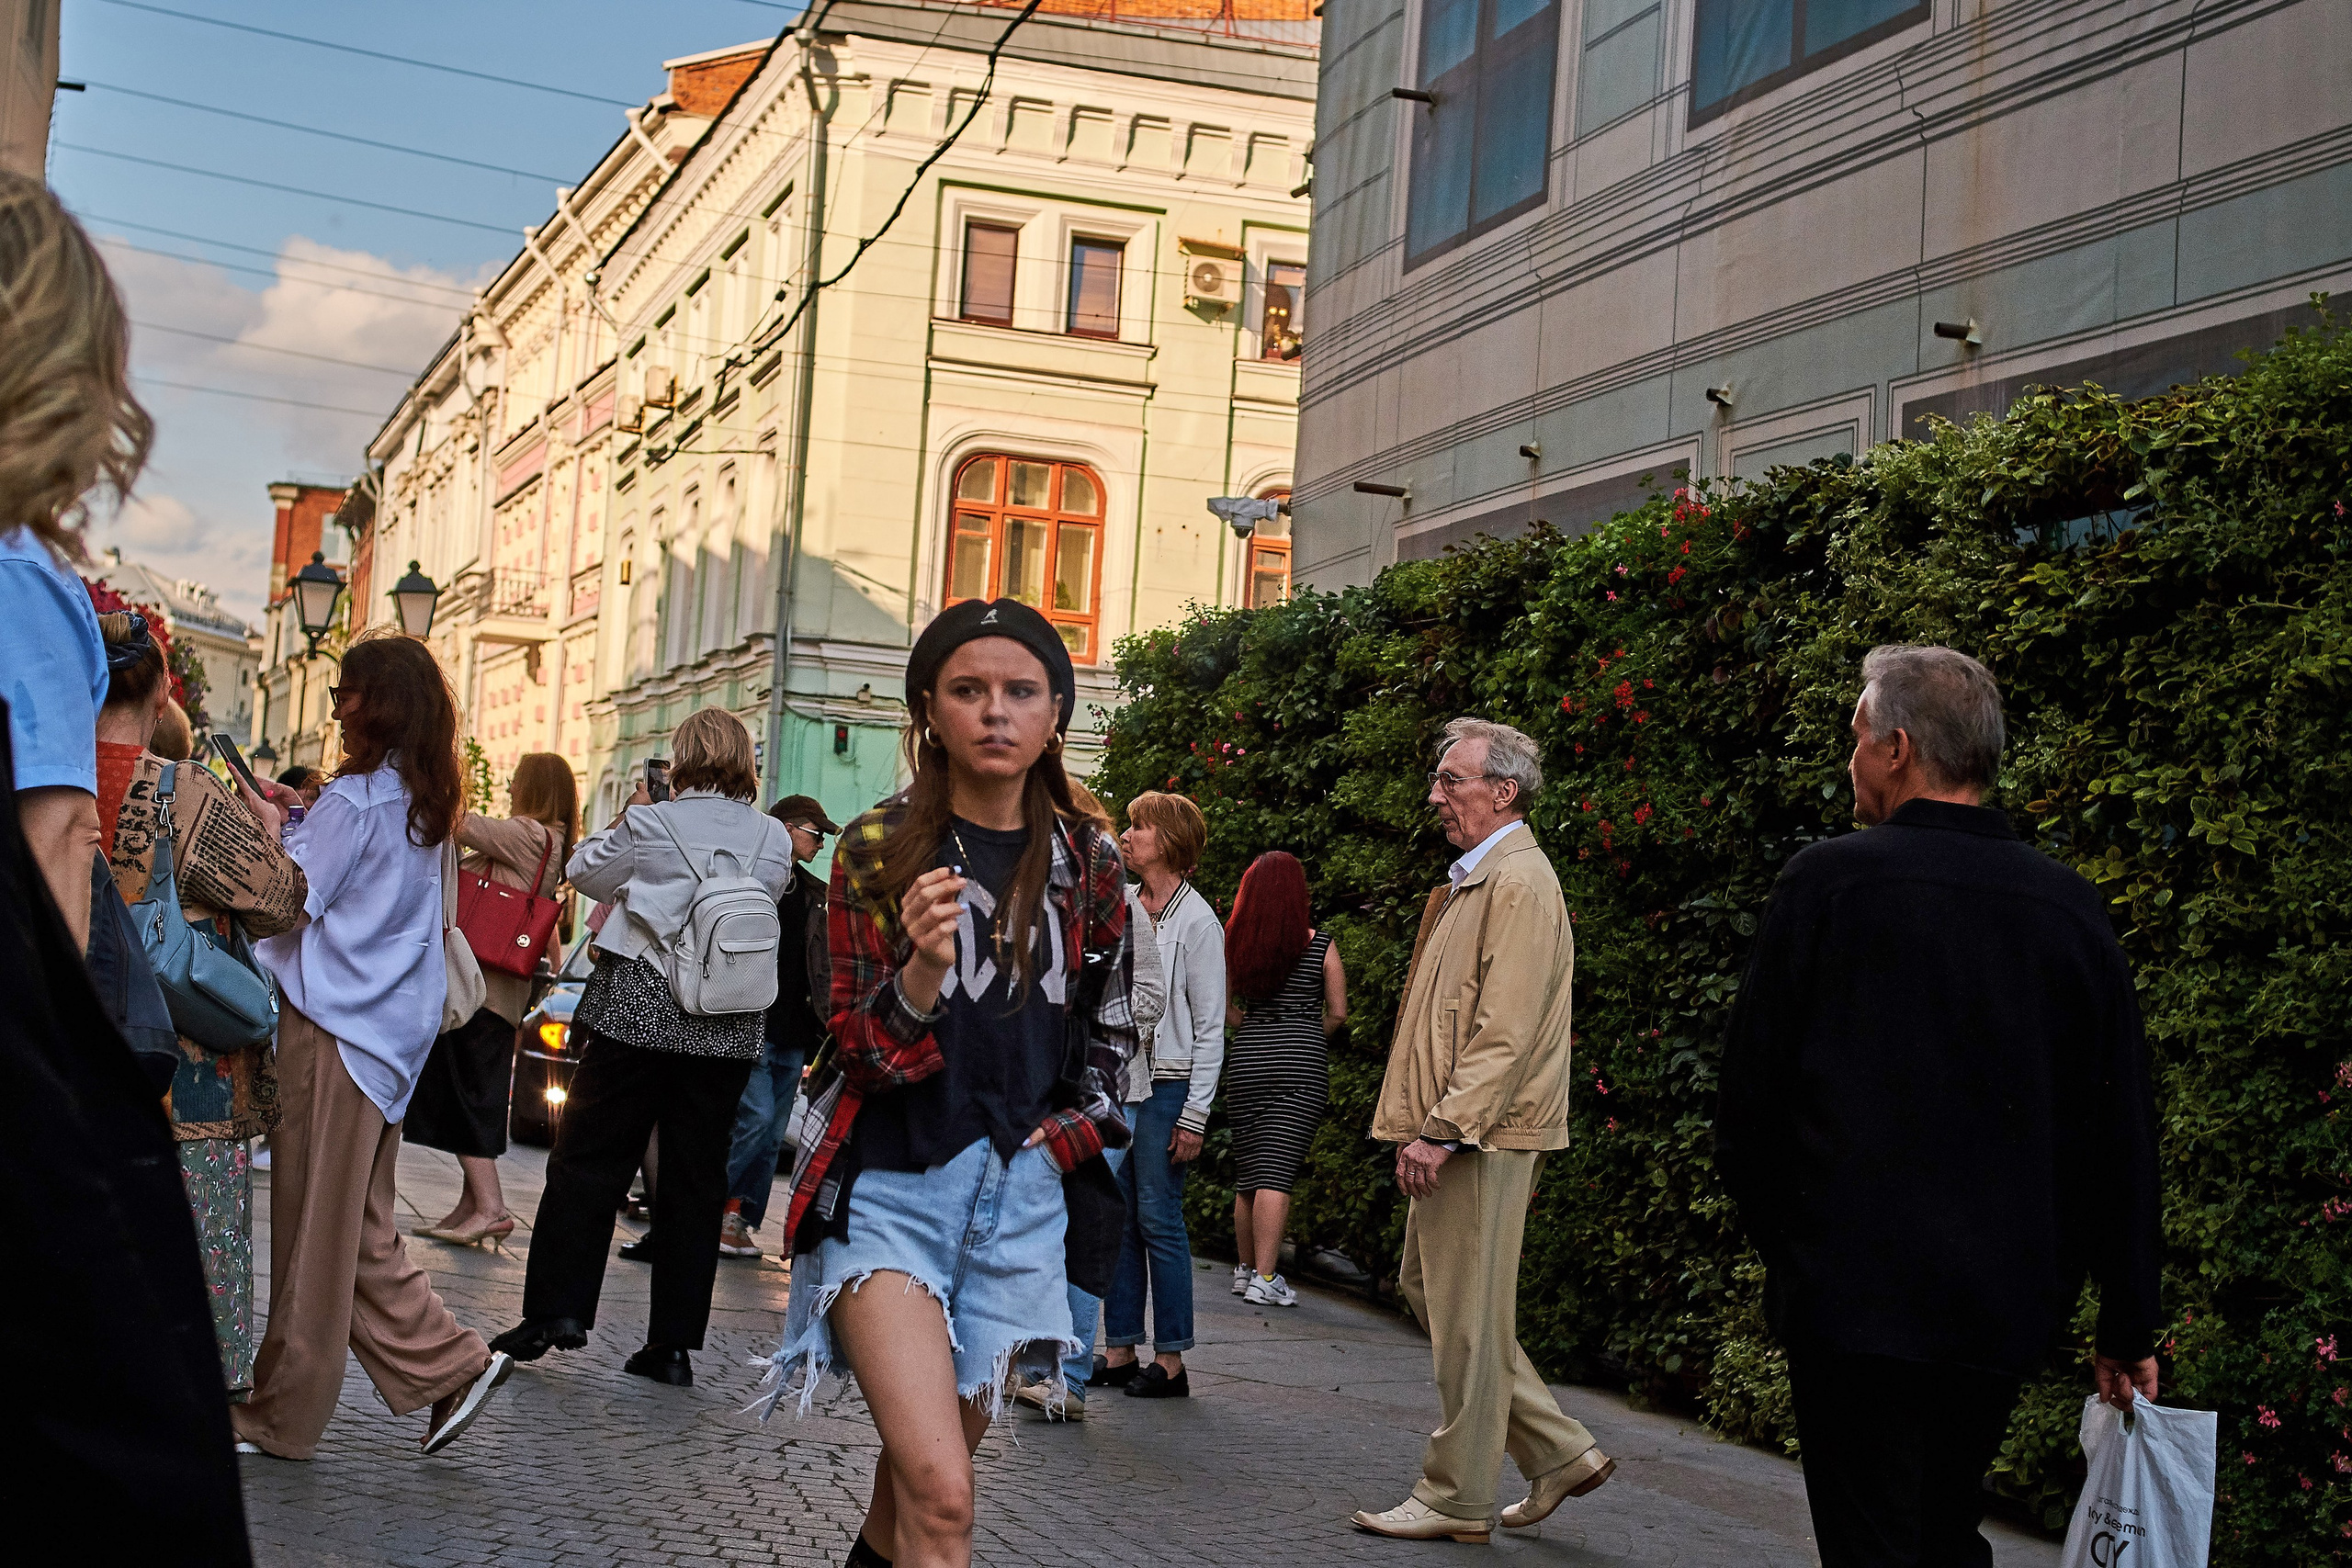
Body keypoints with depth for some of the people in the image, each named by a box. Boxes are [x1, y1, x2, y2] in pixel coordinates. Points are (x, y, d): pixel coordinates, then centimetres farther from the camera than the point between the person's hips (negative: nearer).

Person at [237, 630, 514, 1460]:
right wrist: (299, 820, 10)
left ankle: (282, 1415, 9)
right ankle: (451, 1366, 12)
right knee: (359, 1227, 14)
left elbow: (288, 903, -15)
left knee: (315, 1225, 0)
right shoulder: (421, 804, 12)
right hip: (391, 1027, 8)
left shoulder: (355, 800, -14)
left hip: (334, 1028, -8)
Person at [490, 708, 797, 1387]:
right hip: (729, 1026, 3)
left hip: (638, 1009, -3)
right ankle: (675, 1342, 9)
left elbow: (585, 873, 11)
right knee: (696, 1176, 7)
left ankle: (556, 1310, 2)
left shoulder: (651, 823, -5)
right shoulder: (775, 839, 3)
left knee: (589, 1157, 6)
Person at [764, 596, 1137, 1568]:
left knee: (926, 1467, 15)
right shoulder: (876, 850, -5)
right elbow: (858, 1050, -8)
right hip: (891, 1186, -3)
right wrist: (923, 969, -26)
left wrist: (1077, 1122, 7)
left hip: (1017, 1194, 4)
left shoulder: (1088, 864, 3)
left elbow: (1110, 1022, 19)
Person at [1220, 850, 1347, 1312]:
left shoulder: (1234, 945, 2)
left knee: (1248, 1170, 14)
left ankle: (1246, 1267, 25)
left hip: (1246, 1061, 3)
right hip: (1302, 1064, -3)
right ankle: (1264, 1278, -11)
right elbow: (1337, 1013, 3)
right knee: (1277, 1171, -7)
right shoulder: (1320, 946, -4)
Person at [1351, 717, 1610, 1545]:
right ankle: (1561, 1452, 18)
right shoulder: (1471, 881, 18)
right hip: (1456, 1135, 11)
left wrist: (1442, 1130, -22)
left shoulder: (1518, 884, -14)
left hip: (1481, 1138, -11)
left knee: (1467, 1318, -2)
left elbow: (1506, 1031, -21)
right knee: (1427, 1289, 14)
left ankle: (1456, 1500, 8)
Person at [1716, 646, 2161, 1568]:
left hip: (1852, 1293, -4)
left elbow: (1750, 1095, -5)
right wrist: (2128, 1328, 13)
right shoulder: (2072, 911, 2)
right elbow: (2123, 1143, 5)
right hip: (2006, 1308, 5)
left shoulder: (1825, 882, -9)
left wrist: (1778, 1240, 12)